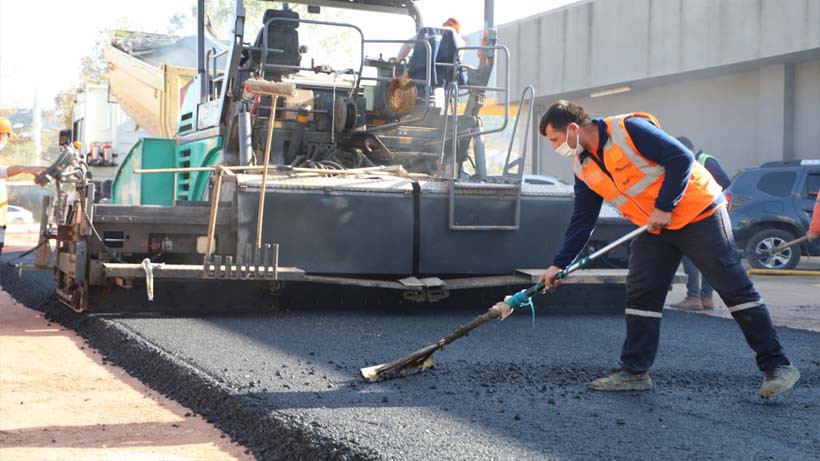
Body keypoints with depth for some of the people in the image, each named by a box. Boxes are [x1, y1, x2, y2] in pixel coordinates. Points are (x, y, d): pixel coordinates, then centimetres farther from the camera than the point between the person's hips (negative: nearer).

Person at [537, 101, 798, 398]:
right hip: (654, 229, 8)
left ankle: (777, 365, 1)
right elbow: (582, 221, 9)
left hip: (698, 213, -8)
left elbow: (682, 158, -23)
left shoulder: (629, 129, -20)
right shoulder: (583, 169, 4)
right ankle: (634, 371, 10)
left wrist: (664, 207, -23)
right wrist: (559, 264, 4)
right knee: (640, 295, 2)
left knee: (735, 289, -5)